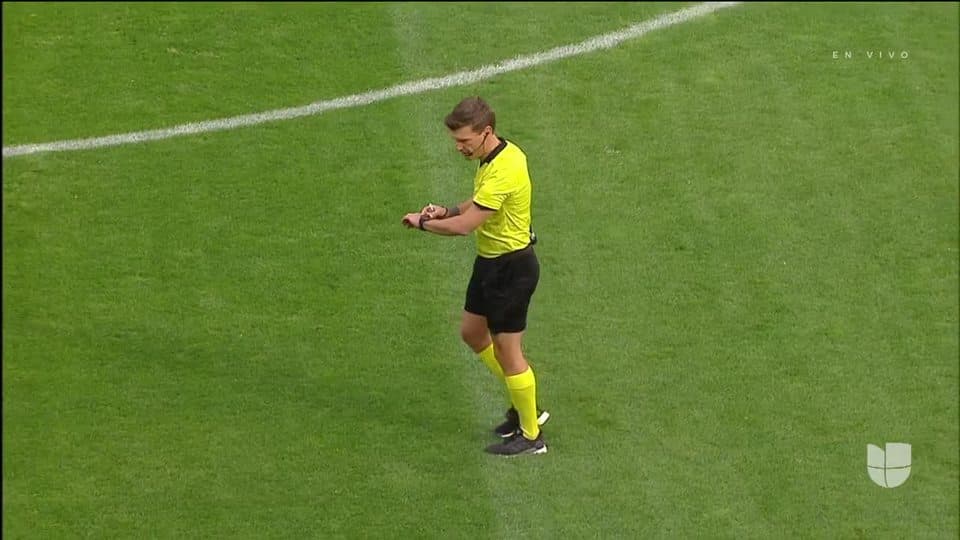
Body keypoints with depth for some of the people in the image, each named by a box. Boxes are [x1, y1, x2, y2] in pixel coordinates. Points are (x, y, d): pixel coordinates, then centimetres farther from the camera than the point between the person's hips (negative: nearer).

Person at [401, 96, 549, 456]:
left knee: (507, 352, 1)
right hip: (491, 262, 10)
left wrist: (422, 223, -14)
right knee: (472, 333, 22)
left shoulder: (503, 171, -29)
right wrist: (448, 210, 2)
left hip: (511, 269, -10)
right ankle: (523, 406, 34)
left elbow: (464, 226, -31)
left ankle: (531, 435, 16)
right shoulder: (499, 155, 3)